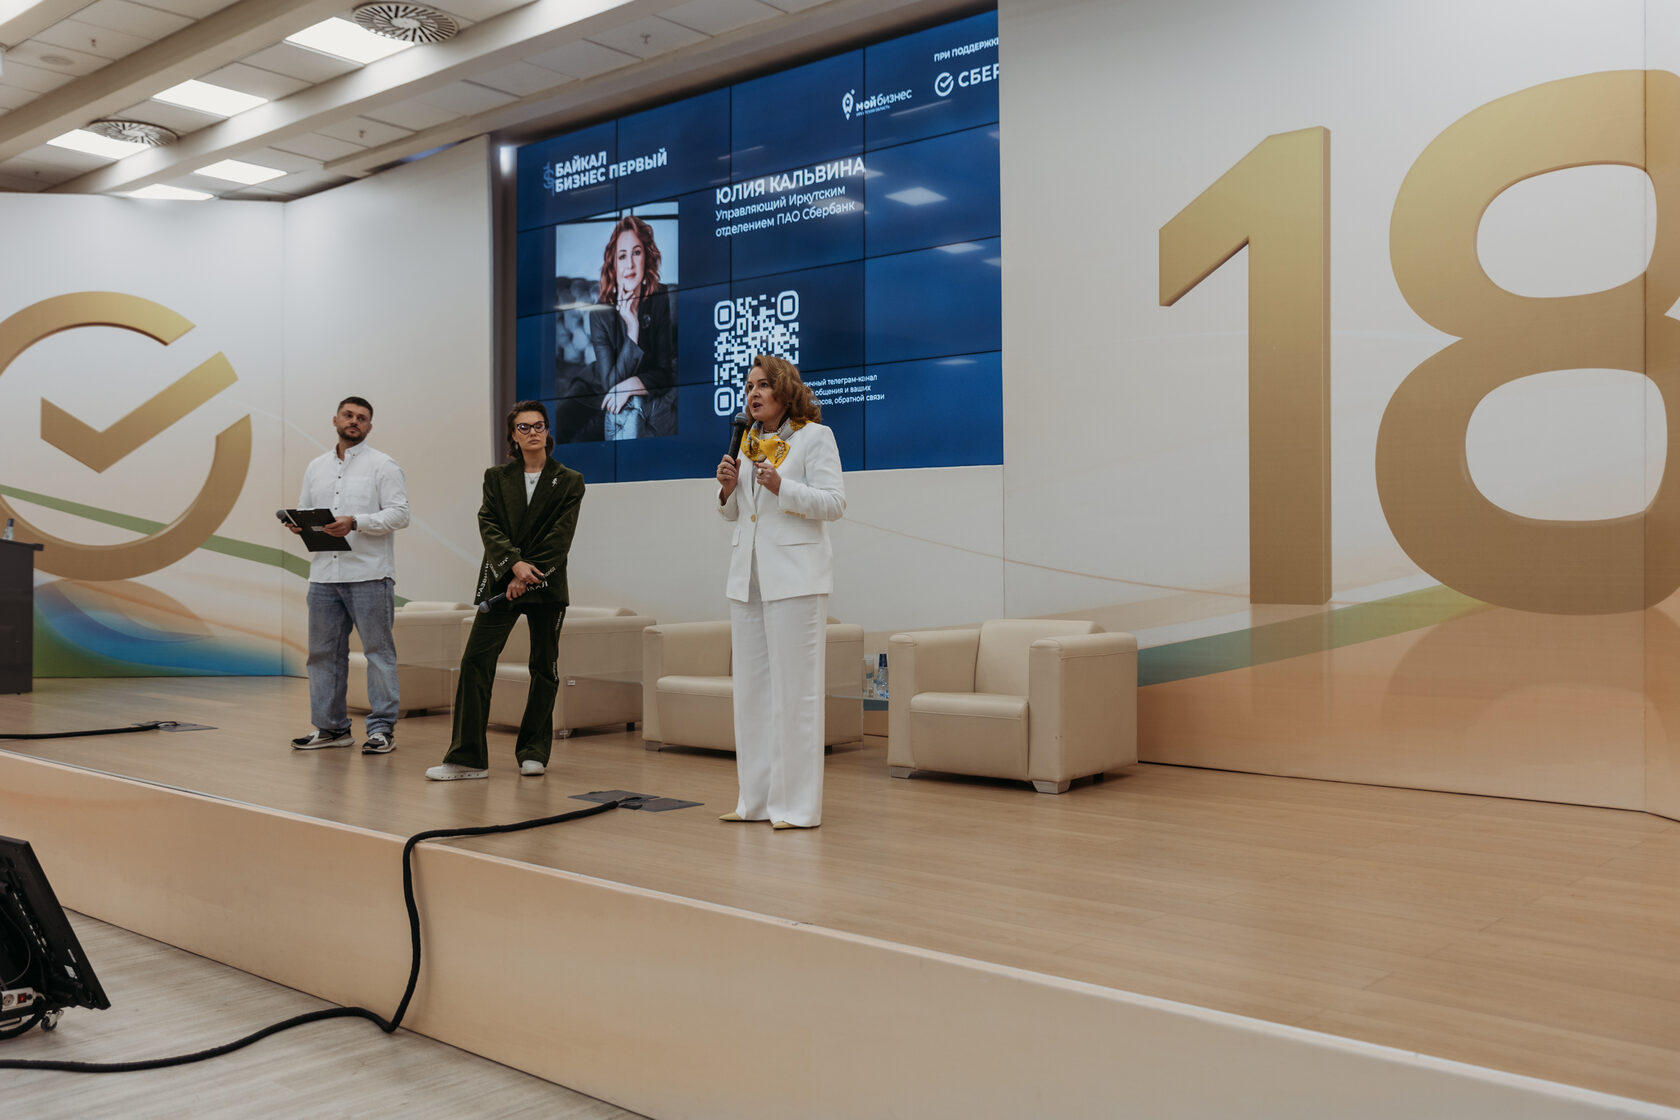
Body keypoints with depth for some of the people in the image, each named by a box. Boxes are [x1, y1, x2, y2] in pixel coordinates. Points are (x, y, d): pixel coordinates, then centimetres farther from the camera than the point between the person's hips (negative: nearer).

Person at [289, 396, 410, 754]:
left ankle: (382, 728, 3)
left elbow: (399, 514, -8)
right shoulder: (316, 467, 18)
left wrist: (355, 522, -19)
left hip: (369, 575, -5)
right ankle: (331, 727, 18)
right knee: (323, 652, 9)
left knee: (378, 650, -3)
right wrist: (297, 523, -3)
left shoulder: (383, 465, 1)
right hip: (324, 574, 6)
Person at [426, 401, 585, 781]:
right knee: (475, 661, -9)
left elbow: (560, 537, -4)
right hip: (500, 581, 1)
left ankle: (533, 753, 17)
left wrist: (527, 577, -13)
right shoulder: (497, 477, 11)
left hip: (547, 585, -1)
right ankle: (468, 758, -6)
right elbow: (488, 525, 0)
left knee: (544, 668, 4)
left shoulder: (569, 482, 5)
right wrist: (514, 563, -17)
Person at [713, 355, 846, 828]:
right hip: (747, 574, 7)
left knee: (795, 689, -6)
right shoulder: (748, 441, 17)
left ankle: (797, 804, 0)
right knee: (751, 689, 8)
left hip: (794, 575, -7)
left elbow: (834, 502, -9)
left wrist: (782, 488, -21)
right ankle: (755, 798, 17)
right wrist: (728, 489, 2)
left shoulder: (814, 436, -1)